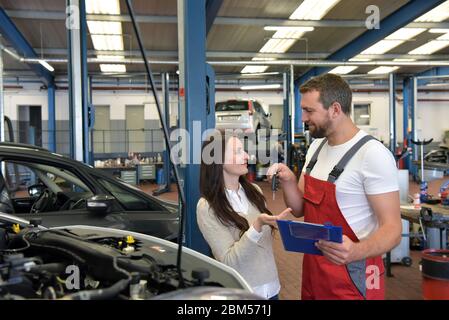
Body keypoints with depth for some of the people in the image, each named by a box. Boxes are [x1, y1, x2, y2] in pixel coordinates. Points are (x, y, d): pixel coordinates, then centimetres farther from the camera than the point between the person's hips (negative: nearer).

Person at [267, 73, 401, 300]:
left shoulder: (373, 154, -19)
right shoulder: (316, 147, 4)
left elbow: (392, 229, -19)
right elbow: (299, 209, 7)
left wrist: (355, 252, -38)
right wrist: (288, 181, -13)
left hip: (352, 280, -7)